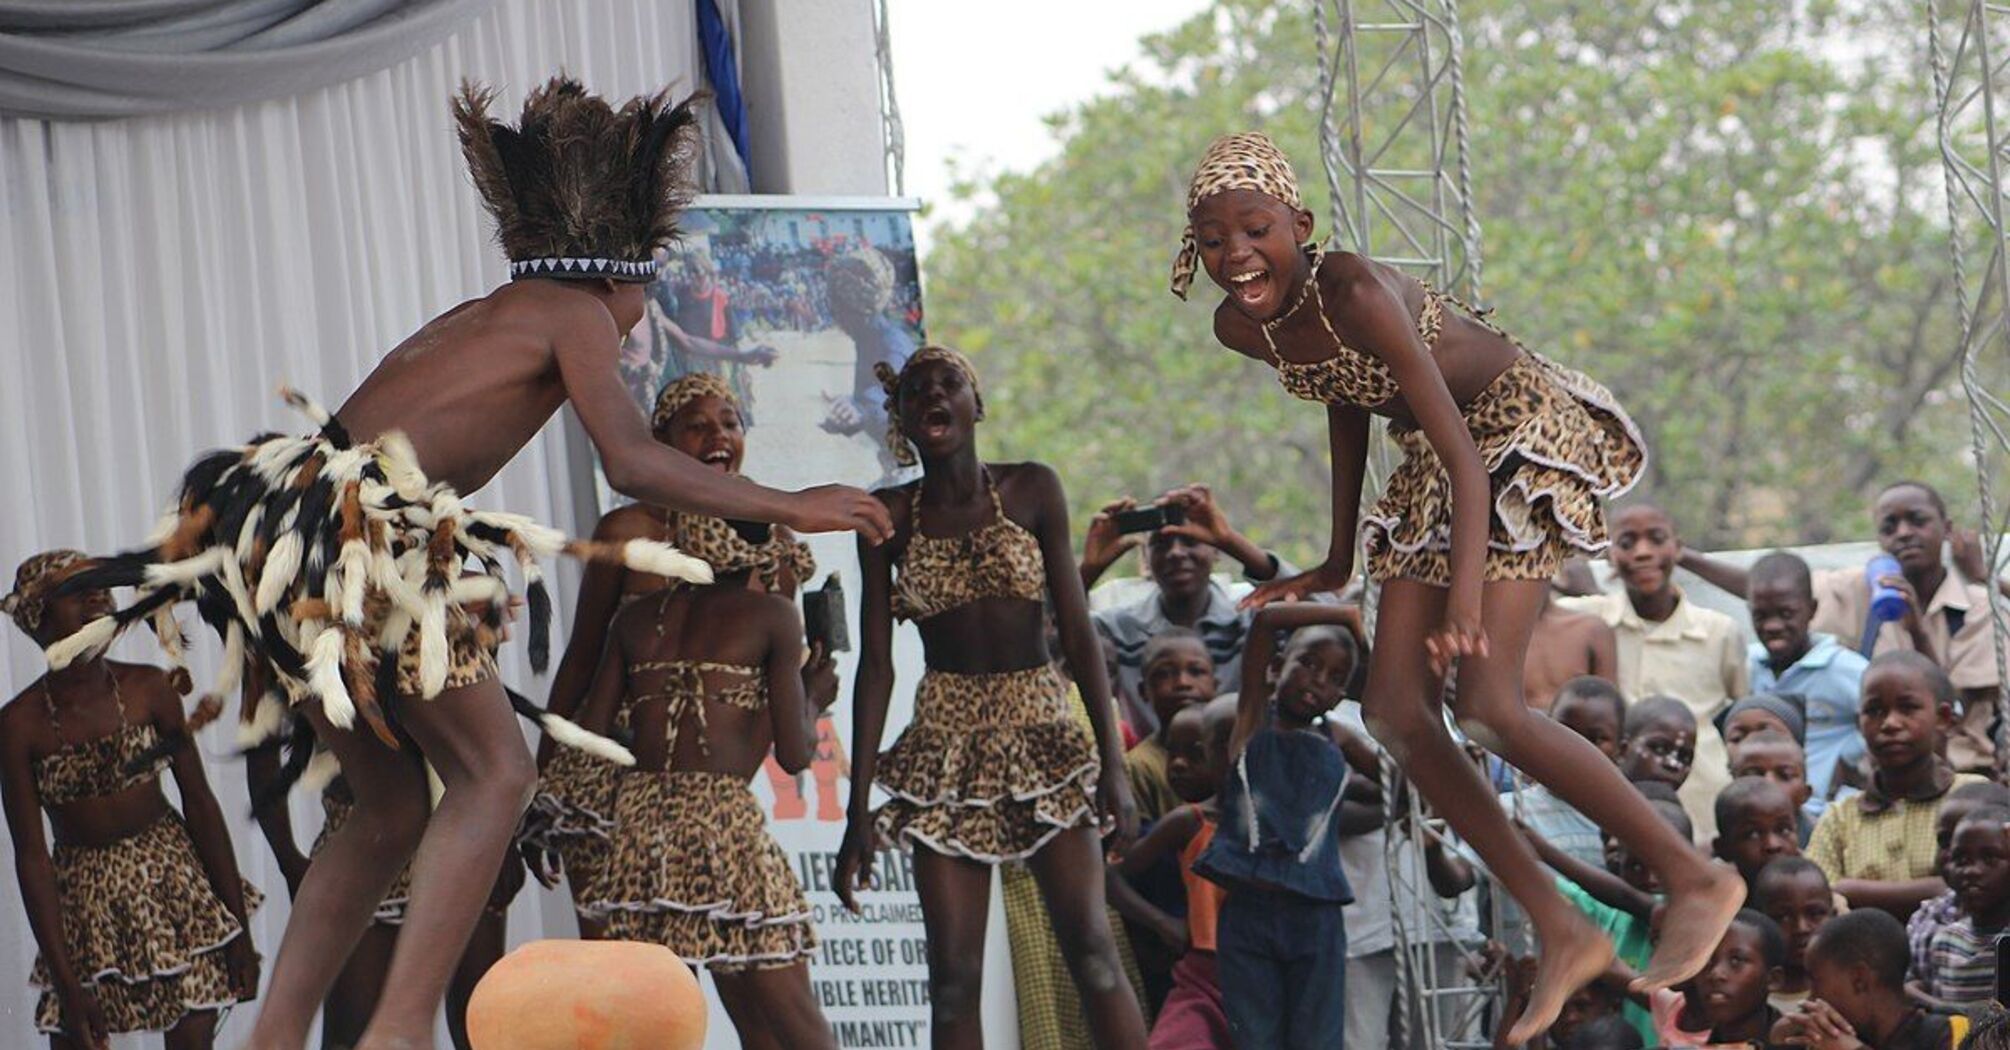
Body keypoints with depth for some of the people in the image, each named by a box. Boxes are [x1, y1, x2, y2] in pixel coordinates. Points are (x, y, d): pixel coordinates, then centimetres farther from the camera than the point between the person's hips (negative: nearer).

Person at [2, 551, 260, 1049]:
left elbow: (200, 803, 0)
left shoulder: (149, 688, -5)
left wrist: (238, 927, -1)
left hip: (174, 882, 1)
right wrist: (65, 982, -12)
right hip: (85, 905, -1)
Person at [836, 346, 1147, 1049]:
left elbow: (1077, 630, 2)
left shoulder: (1032, 490, 3)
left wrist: (1112, 760, -7)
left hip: (1042, 734, -1)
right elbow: (876, 663, 3)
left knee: (1091, 948, -13)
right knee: (953, 976, -3)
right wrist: (858, 812, 0)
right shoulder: (891, 516, 4)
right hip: (947, 750, 1)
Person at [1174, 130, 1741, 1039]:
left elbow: (1461, 449, -34)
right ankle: (1562, 934, 8)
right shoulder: (1240, 328, -4)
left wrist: (1467, 594, -46)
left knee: (1486, 705, -18)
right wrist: (1338, 561, 19)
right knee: (1398, 712, 1)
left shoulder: (1355, 292, -29)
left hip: (1523, 426, -9)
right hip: (1430, 465, 9)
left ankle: (1694, 878, -4)